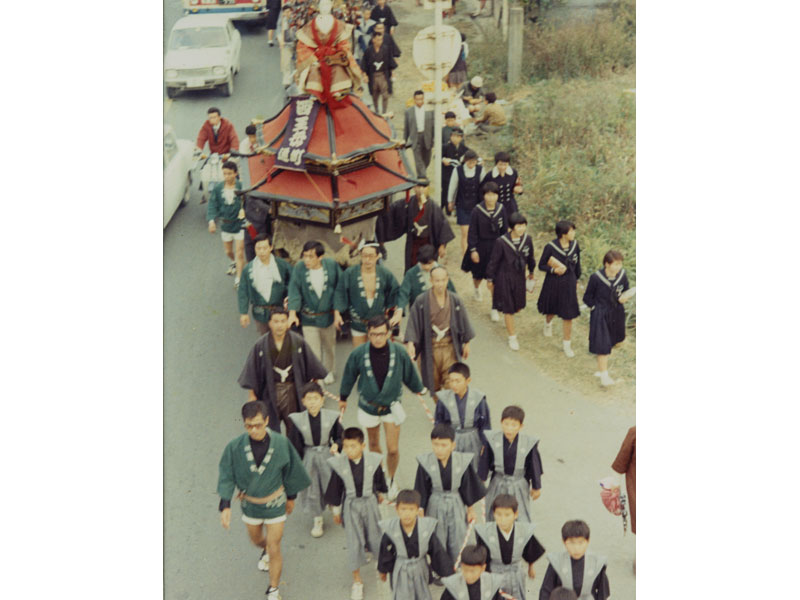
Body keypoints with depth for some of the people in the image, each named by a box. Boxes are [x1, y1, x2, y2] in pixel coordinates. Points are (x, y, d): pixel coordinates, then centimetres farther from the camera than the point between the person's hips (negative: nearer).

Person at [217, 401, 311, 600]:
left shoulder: (281, 443, -22)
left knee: (275, 550, 4)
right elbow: (227, 477, -11)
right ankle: (265, 551, 64)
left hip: (275, 504, -2)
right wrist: (225, 506, -18)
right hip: (250, 504, 2)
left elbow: (290, 471, -5)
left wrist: (291, 497, 6)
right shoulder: (235, 447, -23)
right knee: (256, 539, 27)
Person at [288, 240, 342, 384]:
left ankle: (329, 371, 46)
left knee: (329, 346, 22)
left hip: (328, 316, 2)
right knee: (312, 352, -3)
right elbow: (294, 291, -13)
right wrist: (292, 313, -23)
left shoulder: (332, 265, -12)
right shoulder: (299, 268, -15)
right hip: (308, 318, -2)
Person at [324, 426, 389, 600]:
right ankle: (357, 580, 17)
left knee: (374, 535, 16)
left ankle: (381, 558, 53)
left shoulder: (373, 461, -16)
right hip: (350, 505, -1)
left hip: (369, 502, 1)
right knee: (354, 542, 0)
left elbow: (379, 479, 5)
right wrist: (336, 511, 3)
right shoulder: (339, 464, -19)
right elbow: (335, 488, -6)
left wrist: (380, 493, 20)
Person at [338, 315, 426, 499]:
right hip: (369, 406, 1)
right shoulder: (359, 354, -18)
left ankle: (391, 479, 27)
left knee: (393, 449, 0)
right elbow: (349, 376, 0)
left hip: (392, 405, -1)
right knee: (374, 444, 19)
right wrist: (343, 398, 13)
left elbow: (409, 374, 2)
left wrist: (418, 389, 18)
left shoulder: (399, 352, -18)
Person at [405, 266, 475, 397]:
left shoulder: (455, 300, -1)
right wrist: (410, 344, -21)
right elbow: (413, 323, -10)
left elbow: (463, 322, 9)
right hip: (430, 348, -1)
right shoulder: (421, 301, -9)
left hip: (450, 347, 1)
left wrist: (466, 343, 13)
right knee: (434, 383, 11)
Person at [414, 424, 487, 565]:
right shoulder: (425, 463, -18)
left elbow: (468, 487, -2)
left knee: (457, 545, 10)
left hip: (456, 507, 0)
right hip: (435, 507, 0)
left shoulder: (462, 461, -17)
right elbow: (421, 491, -6)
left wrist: (471, 509, 7)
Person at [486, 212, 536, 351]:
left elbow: (530, 257, 8)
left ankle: (508, 322, 53)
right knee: (508, 308, 5)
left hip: (519, 277, 5)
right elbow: (493, 261, -11)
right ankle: (512, 337, 22)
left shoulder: (527, 239, -10)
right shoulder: (502, 242, -23)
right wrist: (490, 279, -4)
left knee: (518, 306, 18)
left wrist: (531, 272, 21)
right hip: (505, 278, -5)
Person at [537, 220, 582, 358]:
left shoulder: (575, 246, -6)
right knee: (551, 310, 21)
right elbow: (541, 265, -9)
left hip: (569, 284, 2)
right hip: (553, 283, -2)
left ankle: (567, 344, 16)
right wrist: (554, 270, -26)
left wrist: (576, 280, 16)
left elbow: (577, 264, 8)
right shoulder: (550, 247, -18)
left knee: (568, 315, 3)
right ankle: (548, 323, 58)